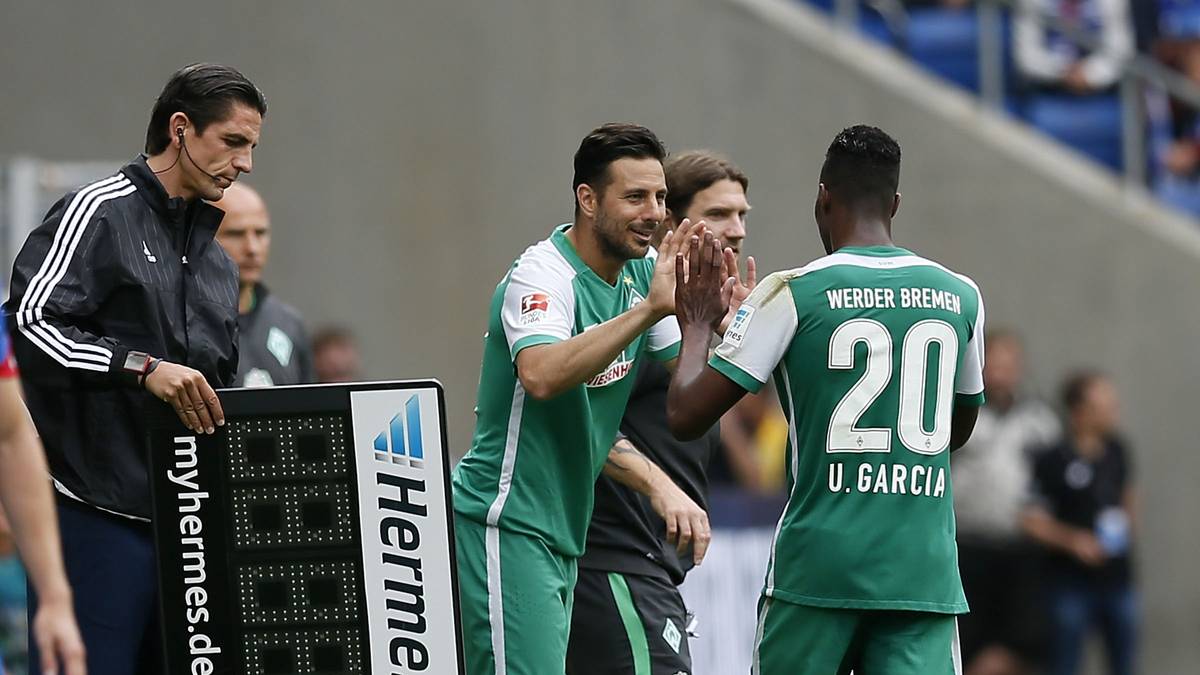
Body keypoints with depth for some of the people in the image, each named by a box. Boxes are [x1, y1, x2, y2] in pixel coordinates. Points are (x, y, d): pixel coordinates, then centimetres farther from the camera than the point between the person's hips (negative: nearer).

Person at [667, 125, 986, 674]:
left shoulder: (794, 293, -4)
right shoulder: (960, 297, 7)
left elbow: (686, 416, -3)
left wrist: (696, 325, 13)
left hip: (820, 564, -2)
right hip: (924, 571, 2)